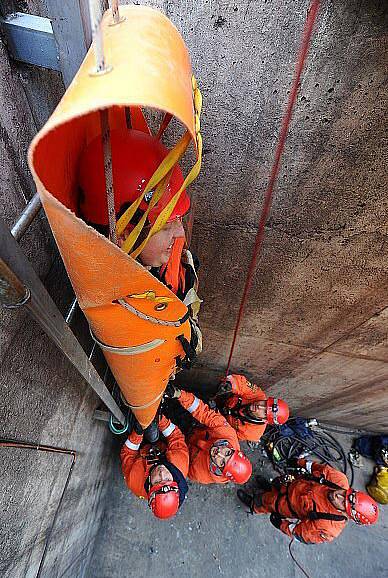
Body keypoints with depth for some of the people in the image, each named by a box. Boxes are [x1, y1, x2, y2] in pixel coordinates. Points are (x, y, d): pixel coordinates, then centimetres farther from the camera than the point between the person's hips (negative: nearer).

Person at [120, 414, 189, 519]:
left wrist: (136, 434, -40)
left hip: (143, 450, -1)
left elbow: (127, 454, -26)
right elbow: (177, 438, -31)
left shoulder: (134, 482, -42)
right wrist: (161, 419, -42)